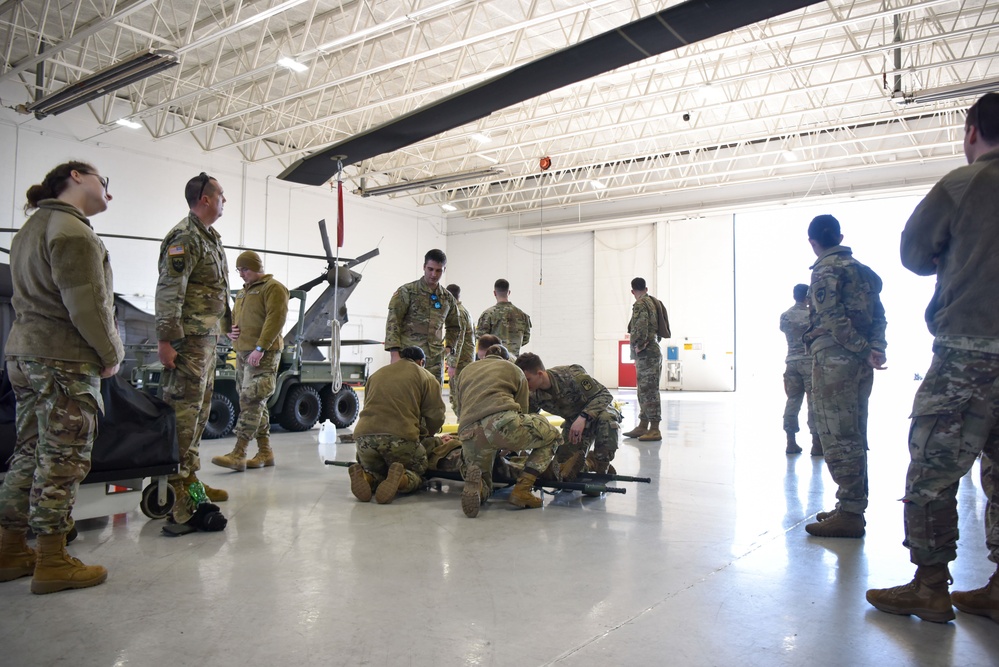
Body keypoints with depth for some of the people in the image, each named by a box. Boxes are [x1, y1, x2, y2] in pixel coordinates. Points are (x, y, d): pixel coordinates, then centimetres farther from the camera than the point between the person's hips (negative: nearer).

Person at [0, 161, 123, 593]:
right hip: (66, 362, -10)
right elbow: (87, 306, -19)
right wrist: (110, 356, -8)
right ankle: (52, 563, 6)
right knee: (63, 461, -2)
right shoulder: (73, 230, -13)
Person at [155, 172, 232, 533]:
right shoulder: (185, 237, -11)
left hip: (206, 339, 11)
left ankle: (191, 479, 26)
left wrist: (223, 326, 23)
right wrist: (166, 339, -24)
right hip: (188, 339, -11)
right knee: (184, 411, -11)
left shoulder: (209, 238, 20)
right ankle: (181, 495, -9)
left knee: (200, 409, 15)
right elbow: (168, 292, -19)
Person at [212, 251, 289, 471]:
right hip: (242, 352, 9)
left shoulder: (273, 288, -5)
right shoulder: (243, 292, 22)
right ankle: (265, 451, 17)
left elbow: (276, 319, -16)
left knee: (250, 400, -13)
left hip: (263, 354, -9)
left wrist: (260, 348, -23)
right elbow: (234, 317, 31)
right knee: (257, 403, 10)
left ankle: (238, 454, -15)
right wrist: (230, 331, 8)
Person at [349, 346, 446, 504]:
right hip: (400, 436, -4)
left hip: (364, 434, 4)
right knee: (416, 473, 19)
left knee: (375, 472, 28)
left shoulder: (376, 374, 28)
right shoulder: (425, 377, 14)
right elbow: (435, 415, 7)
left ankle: (365, 478, -8)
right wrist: (424, 435, 28)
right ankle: (399, 479, -15)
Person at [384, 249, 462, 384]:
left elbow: (454, 327, 28)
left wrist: (450, 347, 10)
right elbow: (392, 322, -3)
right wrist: (395, 354, -11)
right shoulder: (407, 292, 0)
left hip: (435, 359, 4)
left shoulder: (448, 298, 14)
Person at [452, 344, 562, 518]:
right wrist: (513, 447, 39)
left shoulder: (466, 371, 36)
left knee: (482, 490, 28)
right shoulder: (513, 369, 27)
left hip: (468, 435, 4)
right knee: (553, 436, 23)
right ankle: (521, 490, 7)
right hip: (503, 422, -4)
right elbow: (522, 408, 26)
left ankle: (474, 484, -11)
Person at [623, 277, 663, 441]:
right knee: (644, 390, 14)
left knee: (649, 391, -9)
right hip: (653, 350, 10)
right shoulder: (652, 302, 18)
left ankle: (655, 430, -8)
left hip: (647, 353, -10)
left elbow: (641, 327, -25)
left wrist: (639, 345, -13)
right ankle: (643, 426, 20)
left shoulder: (640, 304, -12)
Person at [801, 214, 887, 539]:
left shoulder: (826, 270, -8)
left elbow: (834, 320, -18)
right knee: (854, 436, 13)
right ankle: (853, 507, 20)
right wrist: (876, 349, -4)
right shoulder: (862, 270, 17)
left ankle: (849, 514, -4)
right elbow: (879, 315, 9)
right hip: (860, 363, 9)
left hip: (834, 359, -9)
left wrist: (864, 350, -12)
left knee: (836, 436, -6)